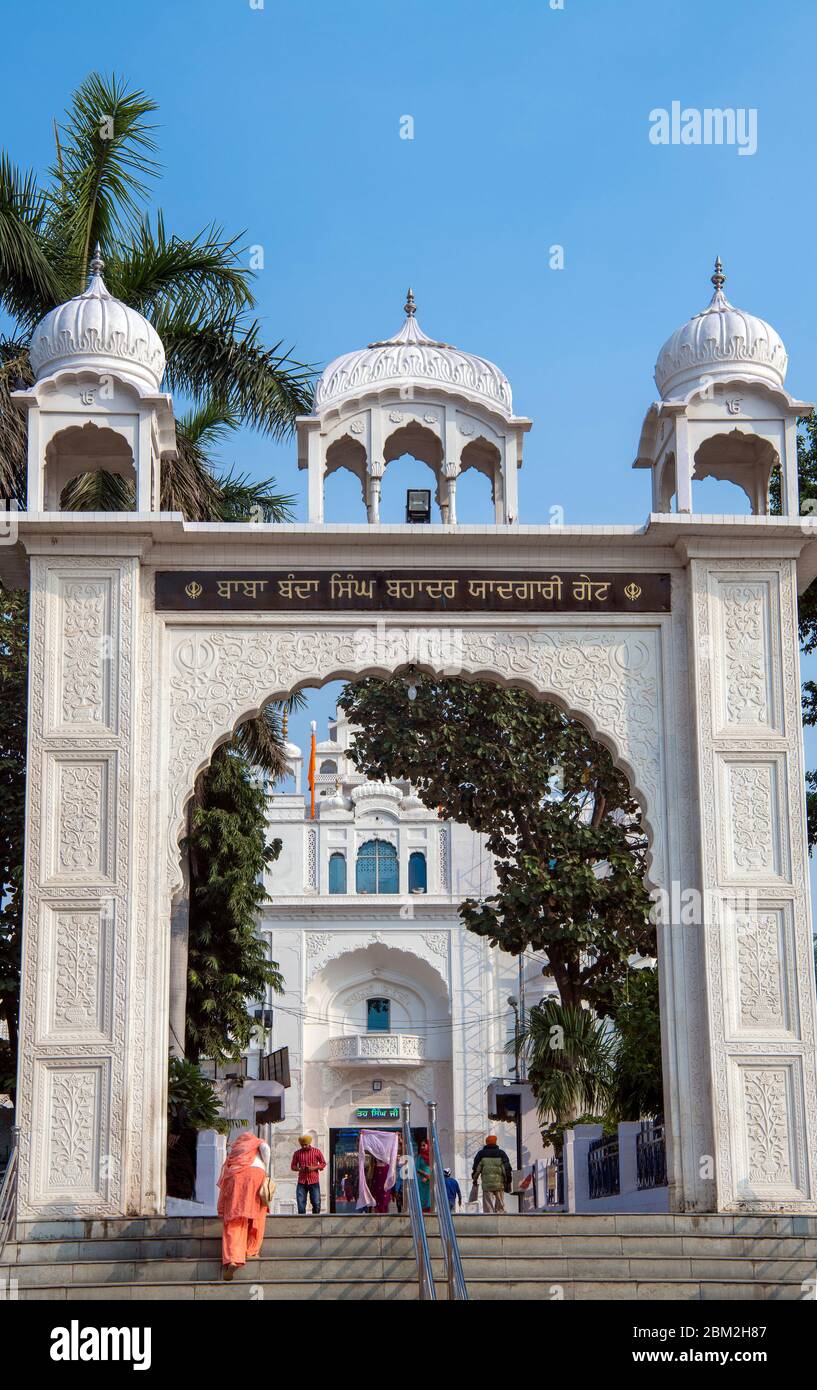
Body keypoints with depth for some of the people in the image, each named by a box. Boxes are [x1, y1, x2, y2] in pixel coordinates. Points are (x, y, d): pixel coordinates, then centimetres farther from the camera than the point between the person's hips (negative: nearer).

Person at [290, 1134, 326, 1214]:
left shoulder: (316, 1152, 4)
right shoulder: (297, 1153, 8)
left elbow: (323, 1163, 7)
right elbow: (293, 1166, 12)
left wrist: (314, 1168, -10)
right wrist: (299, 1169, -10)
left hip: (314, 1181, -1)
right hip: (301, 1182, 1)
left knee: (316, 1203, -3)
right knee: (301, 1204, -4)